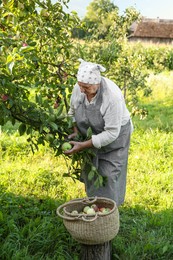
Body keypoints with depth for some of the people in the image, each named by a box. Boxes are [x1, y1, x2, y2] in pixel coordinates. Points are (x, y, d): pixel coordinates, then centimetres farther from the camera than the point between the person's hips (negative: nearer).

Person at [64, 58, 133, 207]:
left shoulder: (112, 96, -35)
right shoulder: (78, 88, -17)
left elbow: (111, 133, -31)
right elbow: (73, 111, 3)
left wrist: (83, 145, -31)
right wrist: (76, 132, -14)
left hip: (113, 137, -5)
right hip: (91, 136, 5)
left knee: (108, 176, -2)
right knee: (90, 173, 12)